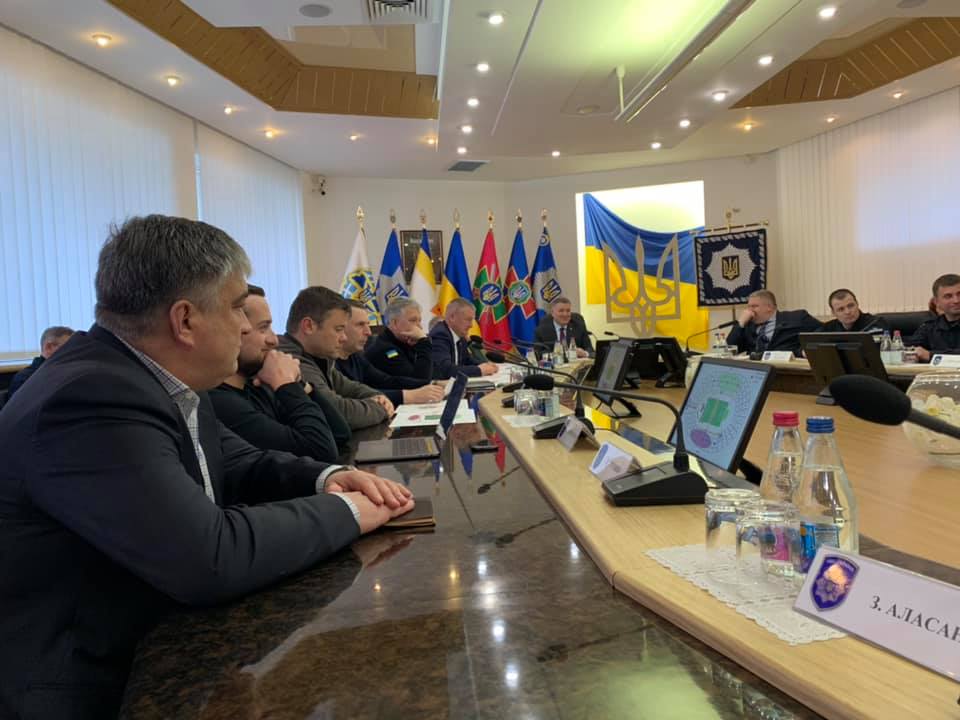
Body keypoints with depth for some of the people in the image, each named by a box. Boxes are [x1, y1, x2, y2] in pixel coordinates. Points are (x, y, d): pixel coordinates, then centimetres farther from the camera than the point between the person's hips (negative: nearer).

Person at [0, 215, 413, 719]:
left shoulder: (156, 375, -1)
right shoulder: (92, 400, -28)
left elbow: (236, 464, 10)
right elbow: (210, 557, -33)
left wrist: (325, 477, -8)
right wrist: (342, 513, -19)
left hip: (150, 642, 8)